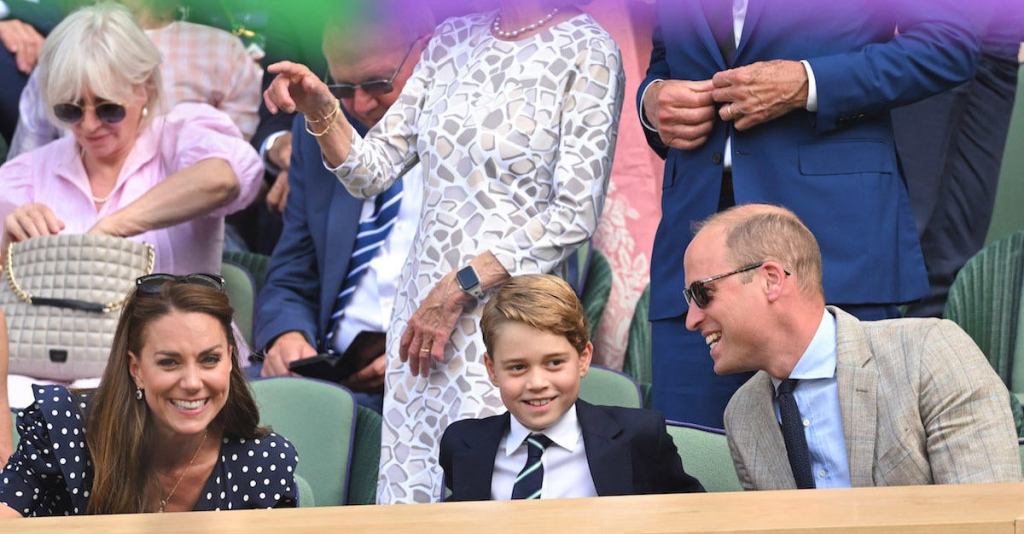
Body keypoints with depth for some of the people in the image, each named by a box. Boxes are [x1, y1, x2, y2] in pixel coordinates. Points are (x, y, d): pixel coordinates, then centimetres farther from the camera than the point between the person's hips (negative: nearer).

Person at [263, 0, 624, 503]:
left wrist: (459, 289, -13)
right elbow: (371, 171, 12)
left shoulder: (587, 50, -5)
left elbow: (576, 212, -11)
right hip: (422, 309, 6)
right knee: (407, 497, 4)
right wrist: (320, 109, -7)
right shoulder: (451, 41, 13)